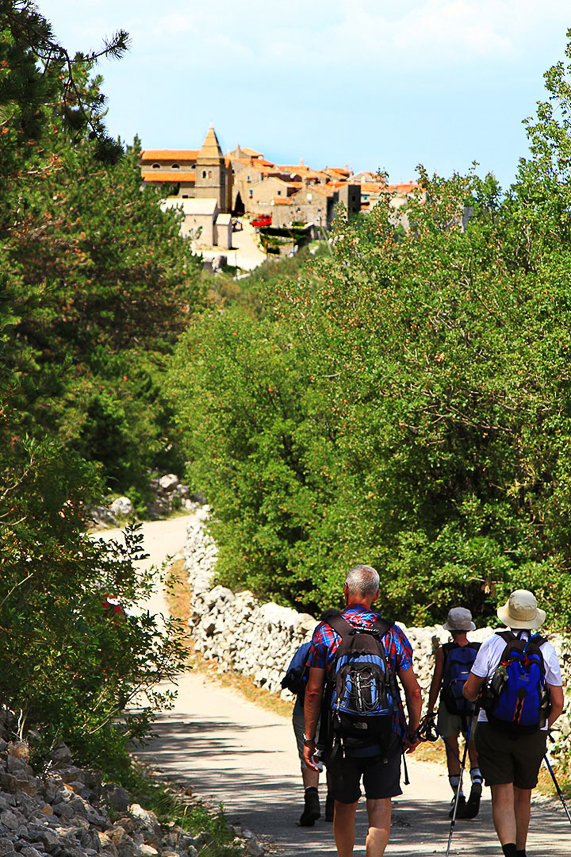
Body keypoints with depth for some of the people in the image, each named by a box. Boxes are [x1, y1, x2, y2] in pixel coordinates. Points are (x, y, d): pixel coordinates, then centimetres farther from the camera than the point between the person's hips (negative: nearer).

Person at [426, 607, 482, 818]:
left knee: (452, 753, 8)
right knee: (474, 752, 9)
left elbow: (436, 683, -3)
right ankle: (477, 784, -18)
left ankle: (458, 797, 2)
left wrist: (430, 711, 4)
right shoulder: (479, 650, 1)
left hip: (449, 706, -2)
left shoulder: (444, 651, -5)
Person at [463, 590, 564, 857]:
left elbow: (469, 691, 0)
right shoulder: (546, 649, 1)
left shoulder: (493, 643, -4)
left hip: (493, 731, -2)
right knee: (523, 797, 20)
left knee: (502, 797, -6)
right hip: (532, 735, 2)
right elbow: (558, 703, 4)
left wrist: (476, 697, 24)